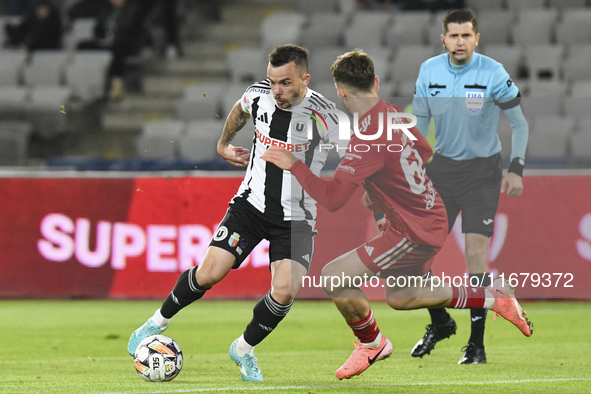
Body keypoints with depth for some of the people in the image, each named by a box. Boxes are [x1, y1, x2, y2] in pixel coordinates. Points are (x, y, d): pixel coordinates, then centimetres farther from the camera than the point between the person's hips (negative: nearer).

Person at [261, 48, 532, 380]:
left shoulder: (367, 139, -27)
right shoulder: (393, 114, 1)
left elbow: (332, 198, -29)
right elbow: (425, 152, 20)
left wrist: (294, 165, -21)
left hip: (415, 233, -9)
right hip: (431, 218, 9)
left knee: (334, 277, -11)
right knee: (400, 297, 27)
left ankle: (372, 344, 11)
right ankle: (493, 297, 32)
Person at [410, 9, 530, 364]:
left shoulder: (493, 73, -13)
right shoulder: (429, 71, -2)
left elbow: (519, 123, -5)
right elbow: (419, 122, 10)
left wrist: (516, 169, -13)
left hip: (483, 169, -4)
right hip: (442, 166, 4)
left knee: (476, 253, -13)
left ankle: (477, 343, -5)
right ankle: (440, 323, 23)